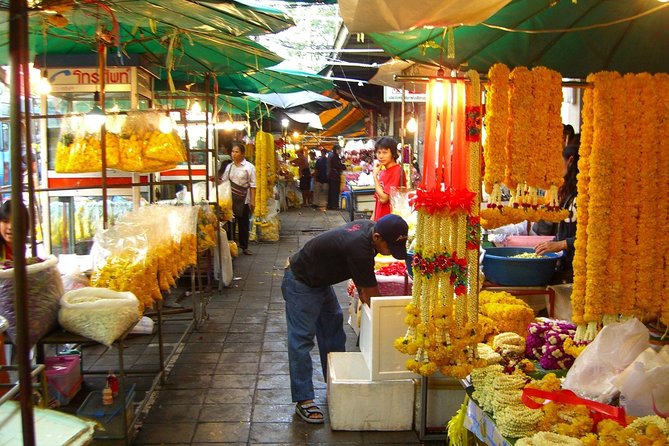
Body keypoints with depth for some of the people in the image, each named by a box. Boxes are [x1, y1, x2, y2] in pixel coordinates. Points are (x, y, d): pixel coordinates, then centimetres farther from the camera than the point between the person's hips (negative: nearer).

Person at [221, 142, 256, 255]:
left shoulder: (249, 167, -4)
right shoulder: (229, 166, 8)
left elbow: (252, 185, -7)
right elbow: (224, 182, 12)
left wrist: (252, 201, -11)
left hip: (244, 200, -3)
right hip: (230, 199, 3)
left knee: (243, 224, 5)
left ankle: (244, 247, 15)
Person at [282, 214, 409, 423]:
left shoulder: (369, 227, -10)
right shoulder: (358, 248, -37)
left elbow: (362, 276, 7)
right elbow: (372, 294, -26)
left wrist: (362, 293, 0)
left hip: (320, 279, 10)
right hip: (300, 283, -10)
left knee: (333, 325, 16)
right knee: (302, 339, -8)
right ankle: (303, 400, -3)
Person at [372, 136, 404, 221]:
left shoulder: (396, 171, -15)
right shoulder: (382, 171, 10)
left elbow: (383, 198, -20)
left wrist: (375, 175, -14)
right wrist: (373, 217, 12)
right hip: (379, 219, 8)